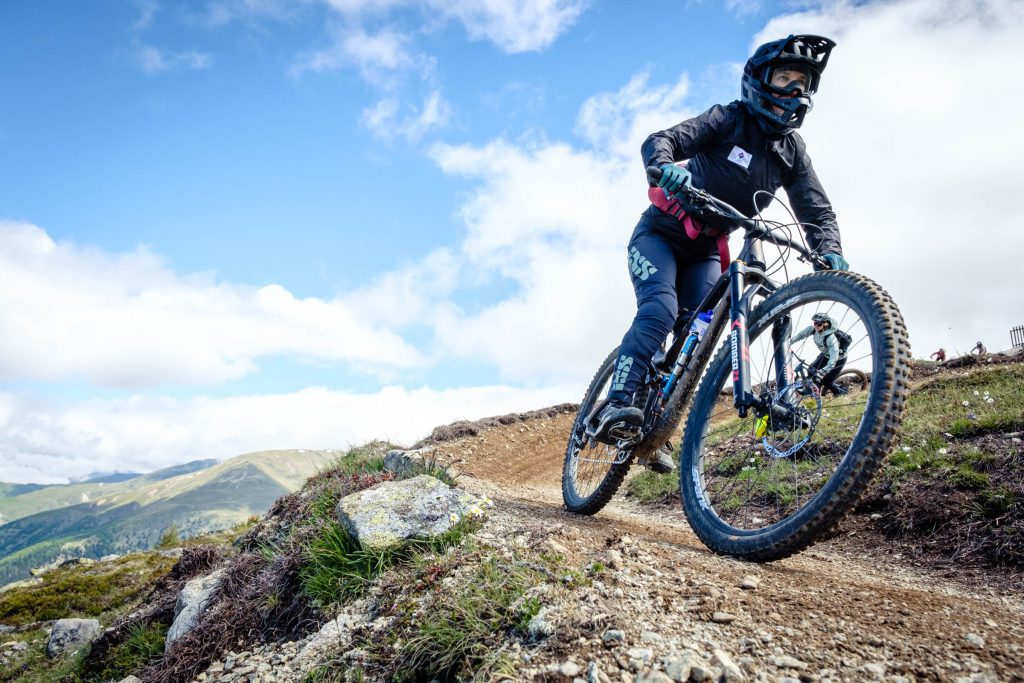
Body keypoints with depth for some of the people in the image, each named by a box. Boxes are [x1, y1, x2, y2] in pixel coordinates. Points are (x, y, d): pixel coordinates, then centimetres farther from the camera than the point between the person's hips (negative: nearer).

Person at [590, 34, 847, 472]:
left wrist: (830, 253, -25)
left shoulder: (793, 151, 3)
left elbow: (816, 209, -4)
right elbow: (659, 141, -22)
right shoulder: (730, 119, -11)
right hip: (660, 235, -4)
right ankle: (615, 405, -28)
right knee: (660, 312, -28)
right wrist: (665, 168, -47)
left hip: (706, 253, 5)